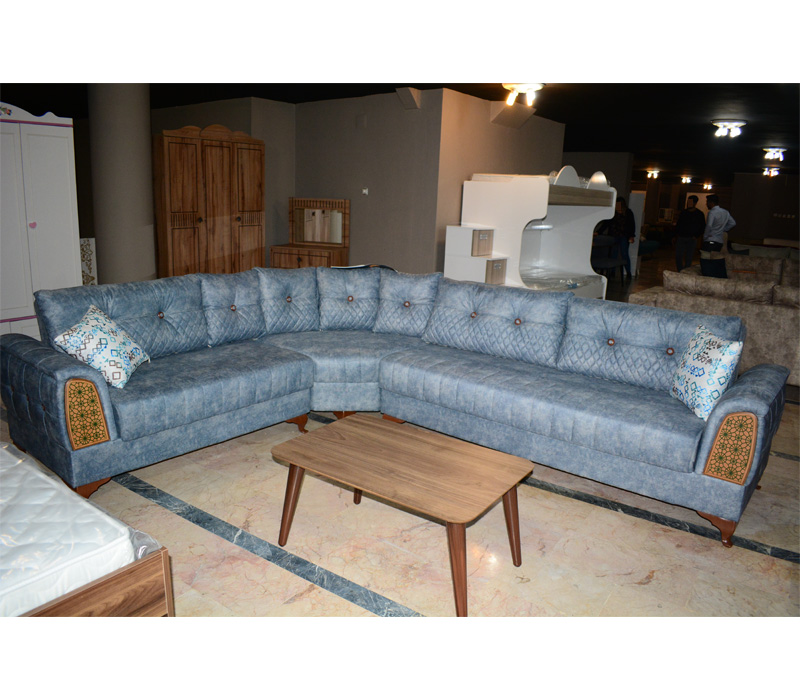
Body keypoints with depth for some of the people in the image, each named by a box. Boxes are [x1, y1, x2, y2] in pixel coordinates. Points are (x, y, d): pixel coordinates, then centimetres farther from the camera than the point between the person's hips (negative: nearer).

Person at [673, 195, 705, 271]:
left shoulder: (699, 214, -1)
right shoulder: (683, 212, 9)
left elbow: (703, 227, 2)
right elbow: (678, 225, 16)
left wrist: (696, 236, -7)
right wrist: (676, 236, 9)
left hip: (691, 239, -3)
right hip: (681, 238, 3)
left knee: (688, 258, 0)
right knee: (678, 256, 0)